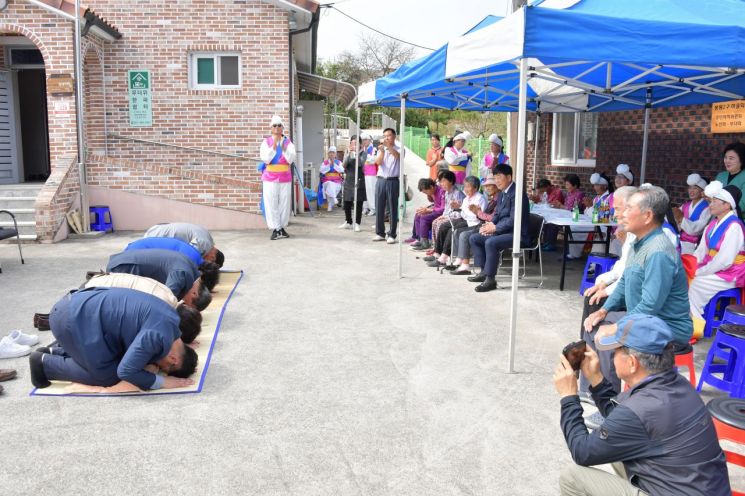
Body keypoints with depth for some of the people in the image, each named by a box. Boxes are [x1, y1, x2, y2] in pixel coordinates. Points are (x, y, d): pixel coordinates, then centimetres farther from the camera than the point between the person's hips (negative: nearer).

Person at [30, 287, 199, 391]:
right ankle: (44, 363, 7)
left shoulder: (170, 321, 6)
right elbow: (126, 370, -21)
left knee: (116, 356, 15)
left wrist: (147, 363, 5)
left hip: (79, 306, 9)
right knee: (107, 375, -5)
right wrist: (162, 382, -13)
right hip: (72, 318, -9)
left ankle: (57, 352, 23)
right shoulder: (158, 336, -23)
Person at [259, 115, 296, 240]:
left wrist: (283, 147, -19)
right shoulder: (266, 142, 3)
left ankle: (282, 227, 15)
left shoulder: (288, 142, 6)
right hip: (270, 178, -1)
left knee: (284, 203, 4)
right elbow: (265, 159, -8)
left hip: (285, 178, 2)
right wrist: (274, 146, -16)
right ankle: (275, 229, 0)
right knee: (271, 204, -5)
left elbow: (291, 159, -6)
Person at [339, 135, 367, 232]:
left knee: (358, 203, -2)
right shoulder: (347, 153, 9)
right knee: (347, 202, 8)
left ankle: (357, 224, 2)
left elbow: (360, 164, -15)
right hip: (348, 179, 4)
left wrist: (357, 152, -21)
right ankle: (348, 222, 22)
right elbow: (344, 165, -4)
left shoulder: (363, 153, 0)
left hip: (359, 179, -3)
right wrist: (349, 153, -14)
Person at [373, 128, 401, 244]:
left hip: (393, 181, -4)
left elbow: (398, 156, -21)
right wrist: (382, 151, -20)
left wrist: (389, 147, -35)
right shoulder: (381, 149, 13)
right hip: (381, 180, 4)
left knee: (392, 209, -1)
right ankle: (380, 233, 14)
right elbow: (378, 162, -3)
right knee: (379, 207, 5)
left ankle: (392, 235, 3)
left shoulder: (399, 149, 2)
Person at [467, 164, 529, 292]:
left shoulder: (516, 193, -18)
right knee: (473, 238, 5)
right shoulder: (502, 193, 12)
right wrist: (490, 224, -1)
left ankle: (490, 279, -23)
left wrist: (495, 227, -18)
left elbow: (514, 220, -24)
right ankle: (484, 272, 10)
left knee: (490, 242, -33)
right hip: (503, 230, 10)